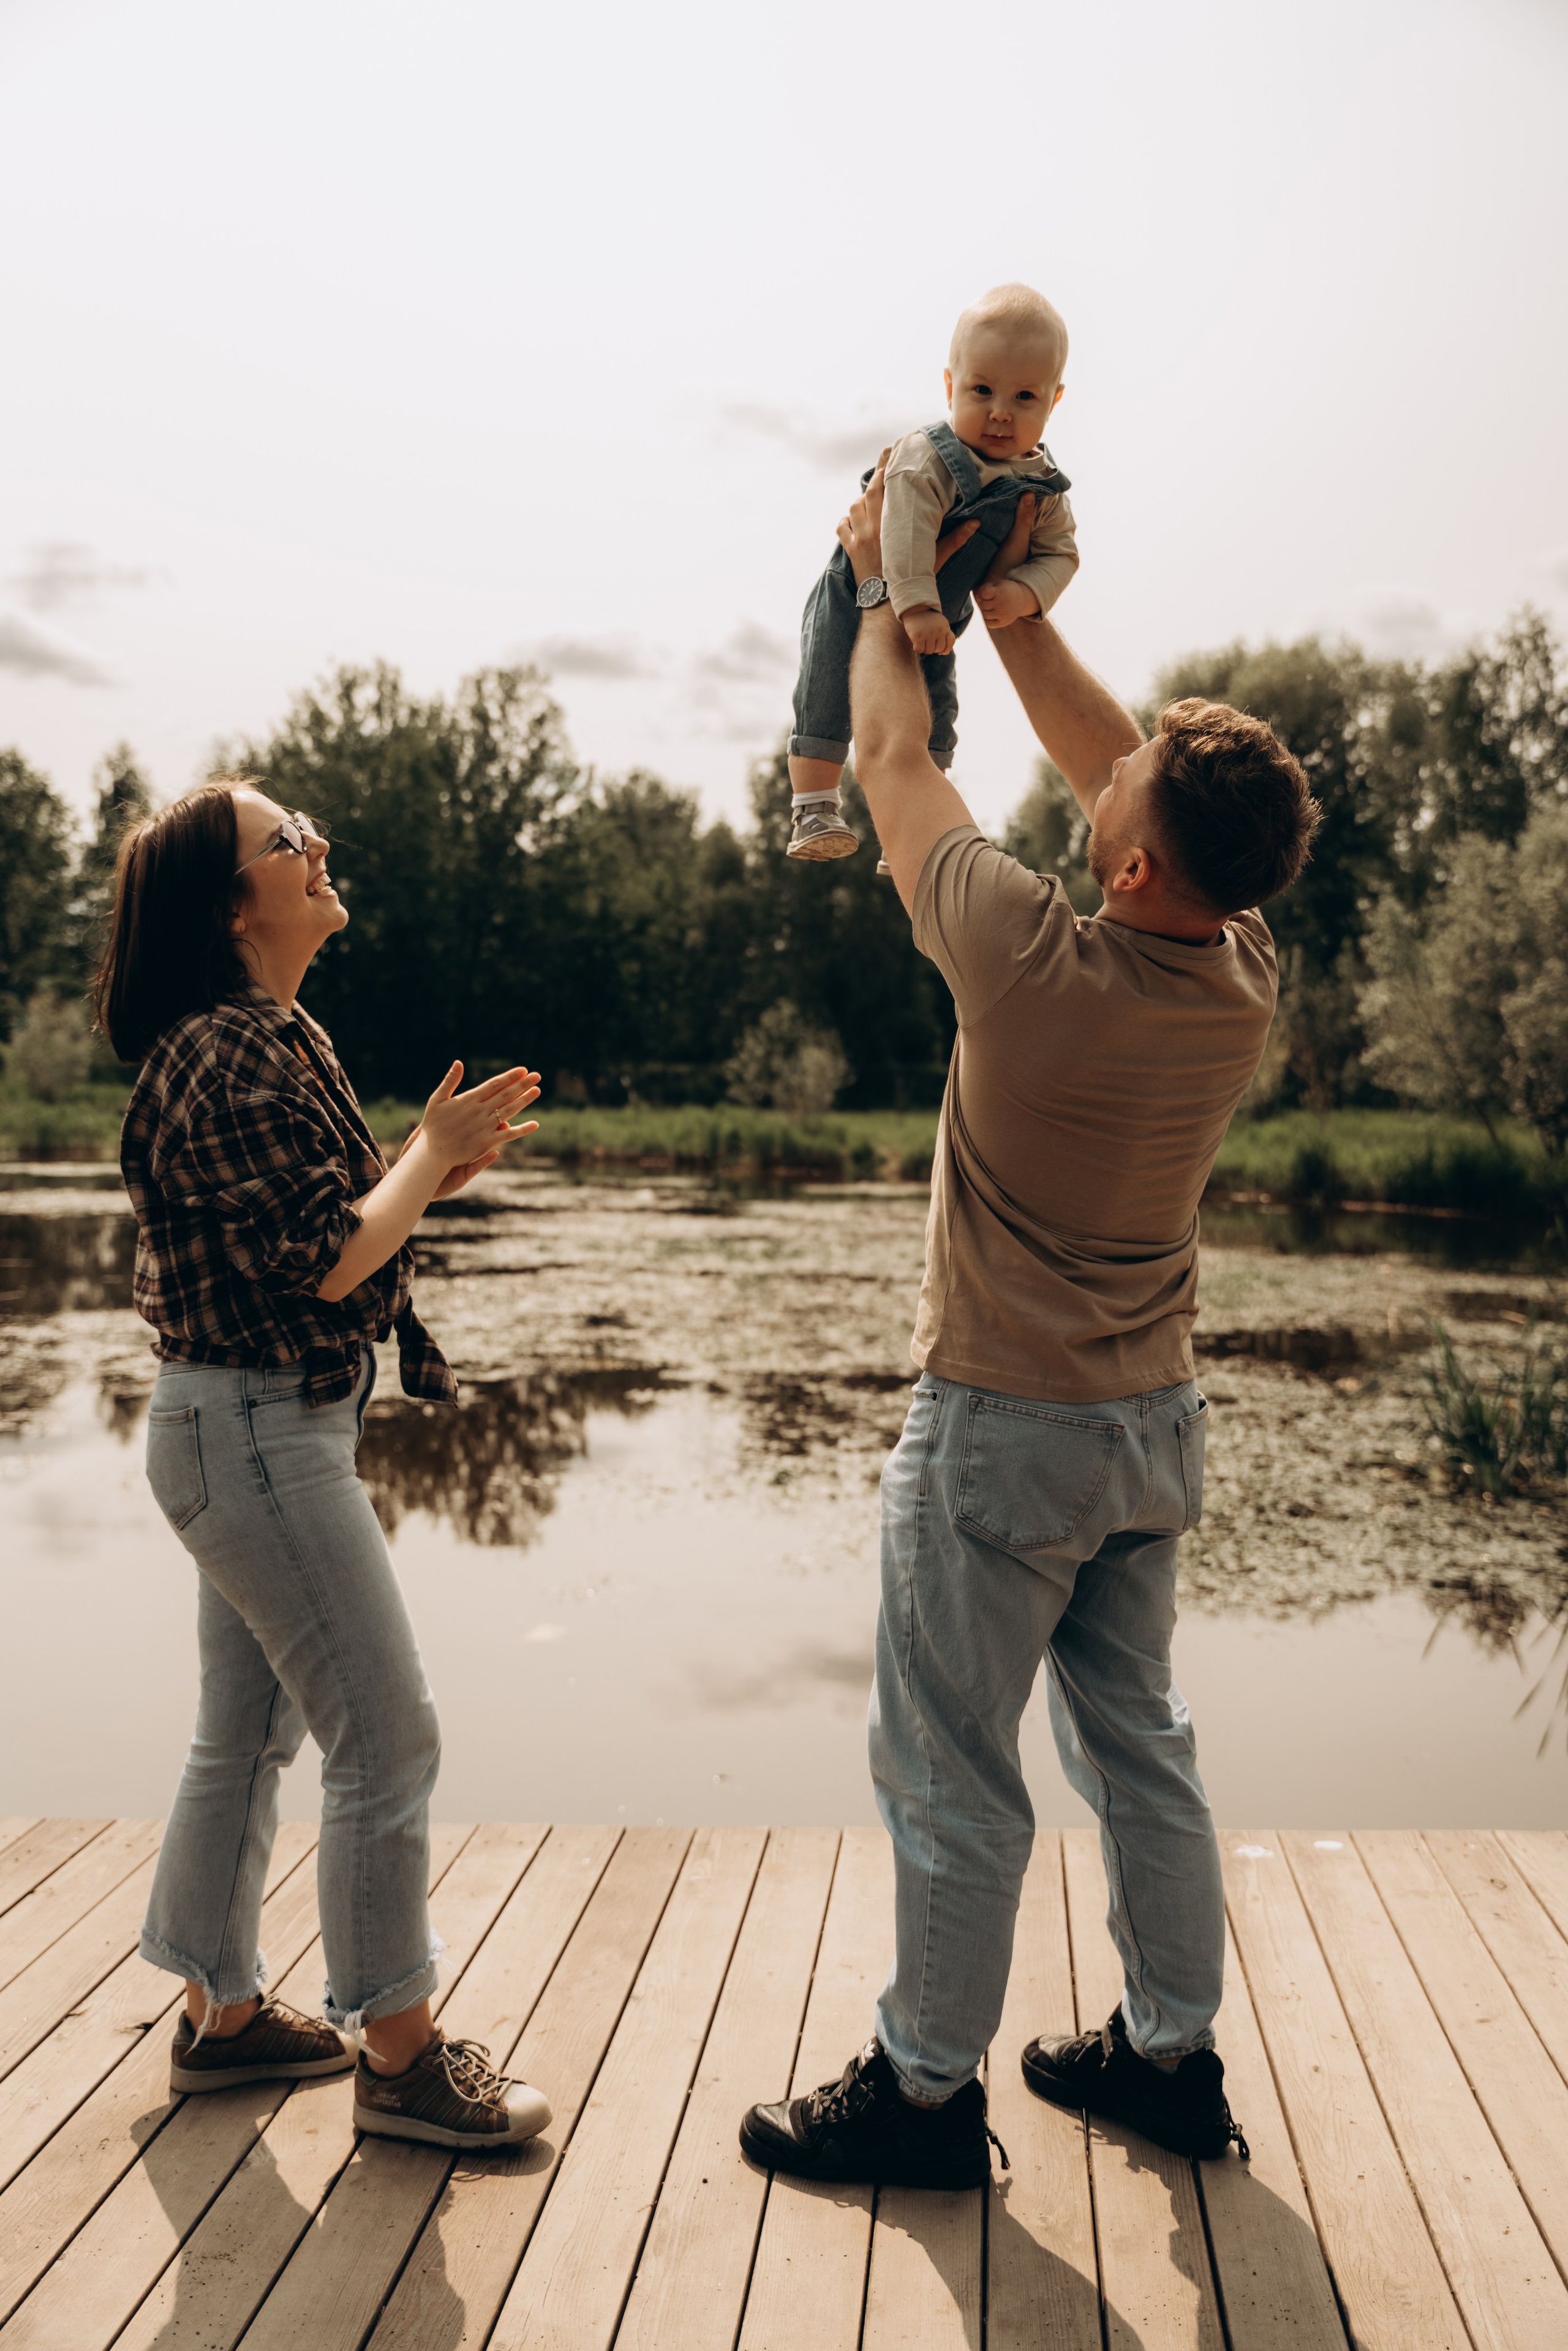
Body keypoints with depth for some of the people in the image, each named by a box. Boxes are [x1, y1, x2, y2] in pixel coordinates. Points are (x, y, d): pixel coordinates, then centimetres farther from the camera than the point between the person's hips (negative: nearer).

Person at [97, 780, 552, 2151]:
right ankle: (398, 2059, 12)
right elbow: (322, 1264, -23)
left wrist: (430, 1173, 5)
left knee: (251, 1737, 18)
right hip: (257, 1433, -10)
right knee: (387, 1741, -2)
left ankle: (224, 2015, 32)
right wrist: (429, 1160, -10)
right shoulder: (229, 1060, -20)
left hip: (256, 1431, 10)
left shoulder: (268, 1044, 12)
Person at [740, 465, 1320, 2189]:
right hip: (1156, 1422, 7)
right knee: (1139, 1745, 19)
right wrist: (1002, 600, 14)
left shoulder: (1037, 964, -25)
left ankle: (925, 2089, 22)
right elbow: (1107, 764, 7)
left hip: (1003, 1432, -7)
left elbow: (894, 764, -9)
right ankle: (1171, 2054, 32)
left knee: (950, 1781, 7)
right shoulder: (1242, 983, -7)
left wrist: (887, 584, 7)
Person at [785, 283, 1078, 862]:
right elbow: (906, 532, -38)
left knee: (934, 715, 8)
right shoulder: (926, 459, -28)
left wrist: (1022, 594, -23)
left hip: (941, 623, 6)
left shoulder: (1043, 487, -9)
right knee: (827, 698, -17)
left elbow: (1059, 554, -3)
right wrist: (916, 608, -47)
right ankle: (813, 809, -9)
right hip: (858, 598, -5)